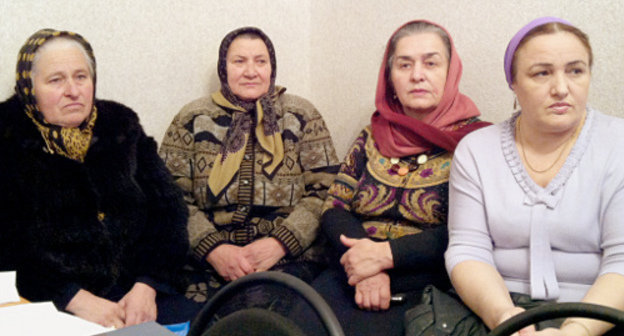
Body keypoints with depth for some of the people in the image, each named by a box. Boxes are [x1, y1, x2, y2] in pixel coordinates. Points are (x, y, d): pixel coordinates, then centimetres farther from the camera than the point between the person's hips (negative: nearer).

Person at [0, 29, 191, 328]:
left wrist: (147, 286, -8)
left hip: (136, 297, 4)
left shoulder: (121, 127, 13)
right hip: (49, 307, -4)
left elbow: (167, 207, 7)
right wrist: (75, 298, -17)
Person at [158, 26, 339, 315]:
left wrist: (280, 243, -12)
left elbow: (324, 191, 3)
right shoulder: (192, 120, 12)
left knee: (261, 303, -32)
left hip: (288, 258, 0)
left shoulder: (301, 116, 11)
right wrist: (212, 249, -12)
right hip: (208, 260, 1)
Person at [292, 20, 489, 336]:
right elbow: (335, 207, 9)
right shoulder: (372, 137, 14)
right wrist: (366, 266, -10)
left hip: (429, 284, -4)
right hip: (354, 274, 4)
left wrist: (386, 254, -16)